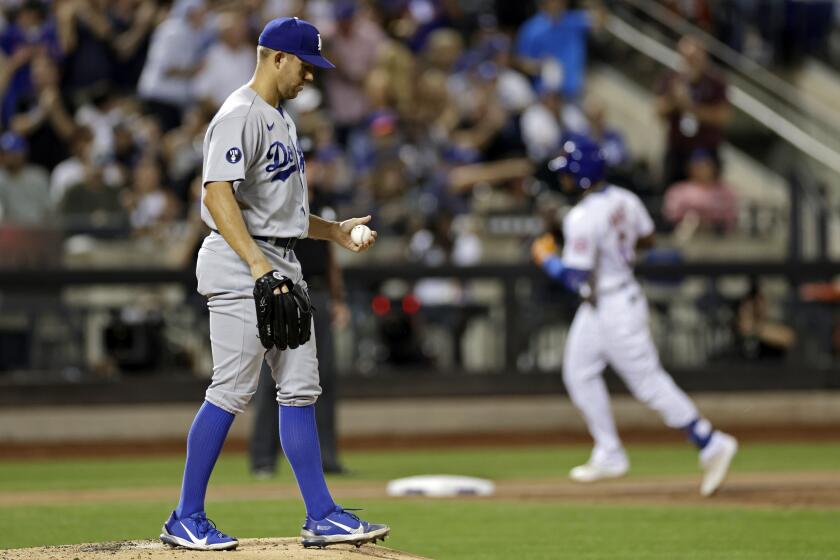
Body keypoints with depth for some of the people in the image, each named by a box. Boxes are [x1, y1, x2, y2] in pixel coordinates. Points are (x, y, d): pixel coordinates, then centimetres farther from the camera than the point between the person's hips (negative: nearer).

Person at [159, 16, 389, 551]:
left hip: (283, 266, 10)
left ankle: (322, 516, 8)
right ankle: (186, 518, -2)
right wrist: (258, 266, -31)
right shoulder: (240, 116, -13)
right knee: (232, 391, -8)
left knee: (301, 391, 6)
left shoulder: (281, 119, 19)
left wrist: (336, 231, 18)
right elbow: (219, 196, -24)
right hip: (240, 267, -10)